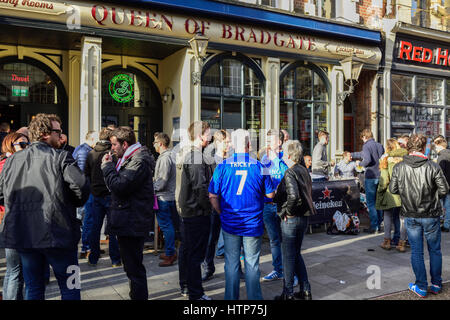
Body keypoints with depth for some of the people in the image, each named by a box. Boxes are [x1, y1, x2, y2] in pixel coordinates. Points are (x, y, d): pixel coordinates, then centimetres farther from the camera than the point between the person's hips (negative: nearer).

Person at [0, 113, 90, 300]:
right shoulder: (61, 157, -9)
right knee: (69, 287, 8)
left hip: (23, 234, 5)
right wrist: (74, 203, 2)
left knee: (33, 288, 17)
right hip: (57, 234, -5)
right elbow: (81, 186, -18)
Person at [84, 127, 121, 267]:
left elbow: (86, 174, 11)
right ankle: (115, 260, 8)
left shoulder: (90, 153, 4)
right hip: (110, 194, -4)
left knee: (95, 227, 12)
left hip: (95, 194, 5)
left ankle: (93, 258, 20)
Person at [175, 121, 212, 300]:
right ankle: (195, 294, 9)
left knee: (186, 249, 19)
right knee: (196, 253, -1)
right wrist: (208, 207, -12)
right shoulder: (196, 156, -19)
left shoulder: (183, 153, 12)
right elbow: (201, 187, -23)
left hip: (184, 209, 10)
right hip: (197, 212, -10)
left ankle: (185, 286, 33)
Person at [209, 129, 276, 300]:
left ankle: (231, 297, 23)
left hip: (229, 224, 1)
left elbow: (213, 197, -4)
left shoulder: (222, 166, -6)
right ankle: (254, 297, 22)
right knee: (252, 265, 11)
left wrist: (222, 214, 10)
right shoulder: (259, 167, -7)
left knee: (231, 264, 12)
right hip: (253, 225, -1)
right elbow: (270, 194, 1)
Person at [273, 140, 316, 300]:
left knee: (288, 257, 4)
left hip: (291, 219, -9)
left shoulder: (290, 173, -18)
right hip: (304, 217, 9)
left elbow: (293, 196, -32)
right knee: (296, 254, 20)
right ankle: (305, 291, 25)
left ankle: (288, 294, 15)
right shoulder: (304, 170, 9)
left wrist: (286, 211, -17)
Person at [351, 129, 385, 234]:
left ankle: (374, 227, 2)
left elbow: (367, 159, -26)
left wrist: (361, 164, -5)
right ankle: (379, 225, 22)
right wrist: (352, 154, 33)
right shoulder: (380, 145, 12)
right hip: (380, 176, 7)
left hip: (371, 177, -7)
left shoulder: (366, 145, -11)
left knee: (371, 203, 0)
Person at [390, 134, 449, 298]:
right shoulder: (433, 167, -12)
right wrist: (431, 193, 9)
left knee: (416, 252, 10)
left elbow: (393, 189, -3)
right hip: (431, 216, 0)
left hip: (411, 216, 1)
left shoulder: (399, 167, -8)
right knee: (435, 250, 17)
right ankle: (436, 284, 27)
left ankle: (421, 287, 16)